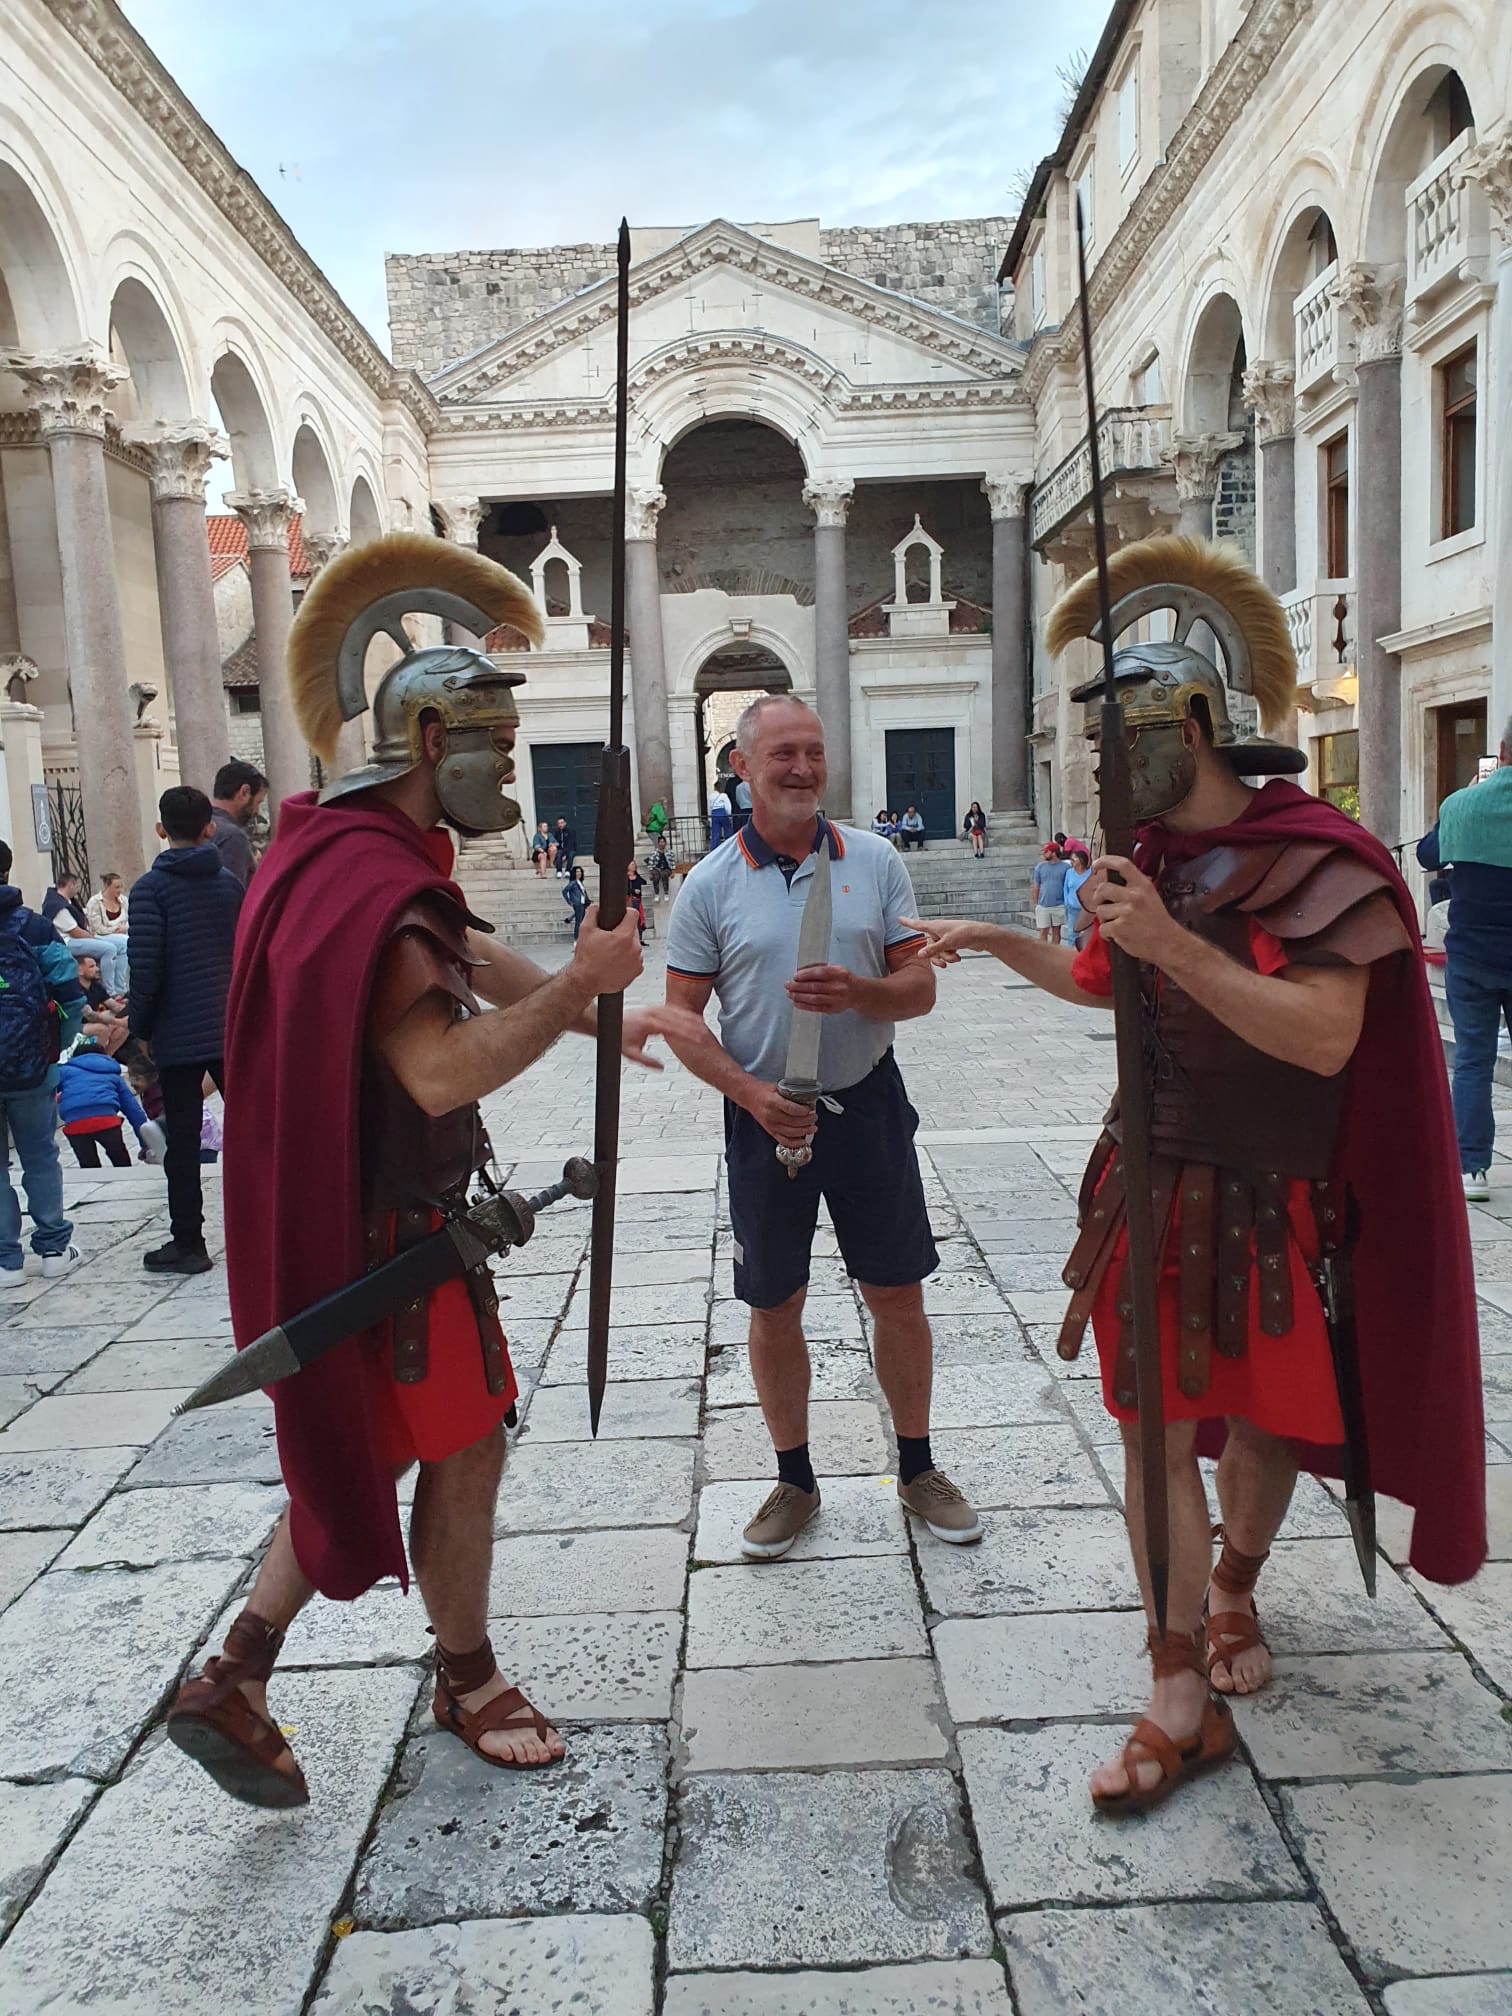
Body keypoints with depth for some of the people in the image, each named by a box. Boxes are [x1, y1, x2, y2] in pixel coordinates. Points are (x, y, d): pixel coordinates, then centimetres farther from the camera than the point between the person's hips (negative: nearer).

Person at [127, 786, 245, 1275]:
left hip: (178, 1034, -4)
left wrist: (139, 1026, -1)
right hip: (232, 1028, 4)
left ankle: (188, 1242, 8)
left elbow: (146, 965, -12)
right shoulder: (230, 883, 5)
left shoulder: (151, 888, -7)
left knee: (182, 1141, 3)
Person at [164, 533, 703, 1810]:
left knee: (361, 1447, 20)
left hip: (364, 1219, 10)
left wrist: (591, 1014, 15)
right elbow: (446, 1070, -35)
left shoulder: (361, 854, 9)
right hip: (388, 1232, -10)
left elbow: (473, 962, 20)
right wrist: (579, 985, -26)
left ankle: (238, 1680, 28)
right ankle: (468, 1683, 30)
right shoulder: (371, 886, -25)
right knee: (465, 1452, 8)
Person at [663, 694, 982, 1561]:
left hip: (868, 1101, 1)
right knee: (775, 1310, 10)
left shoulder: (875, 861, 1)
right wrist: (751, 1093, -17)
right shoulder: (710, 885, -3)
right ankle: (796, 1482, 29)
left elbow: (921, 988, 1)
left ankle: (918, 1469, 30)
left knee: (899, 1295, 9)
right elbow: (683, 1019, -2)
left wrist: (857, 992, -21)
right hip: (766, 1116, -1)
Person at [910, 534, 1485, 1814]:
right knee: (1157, 1429, 3)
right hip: (1155, 1188, 4)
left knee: (1264, 1415, 15)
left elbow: (1325, 1035, -27)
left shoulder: (1315, 857, -15)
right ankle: (1186, 1701, 15)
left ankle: (1235, 1591, 45)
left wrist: (1174, 944, -33)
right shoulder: (1146, 856, 5)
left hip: (1274, 1201, -4)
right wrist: (1000, 943, 9)